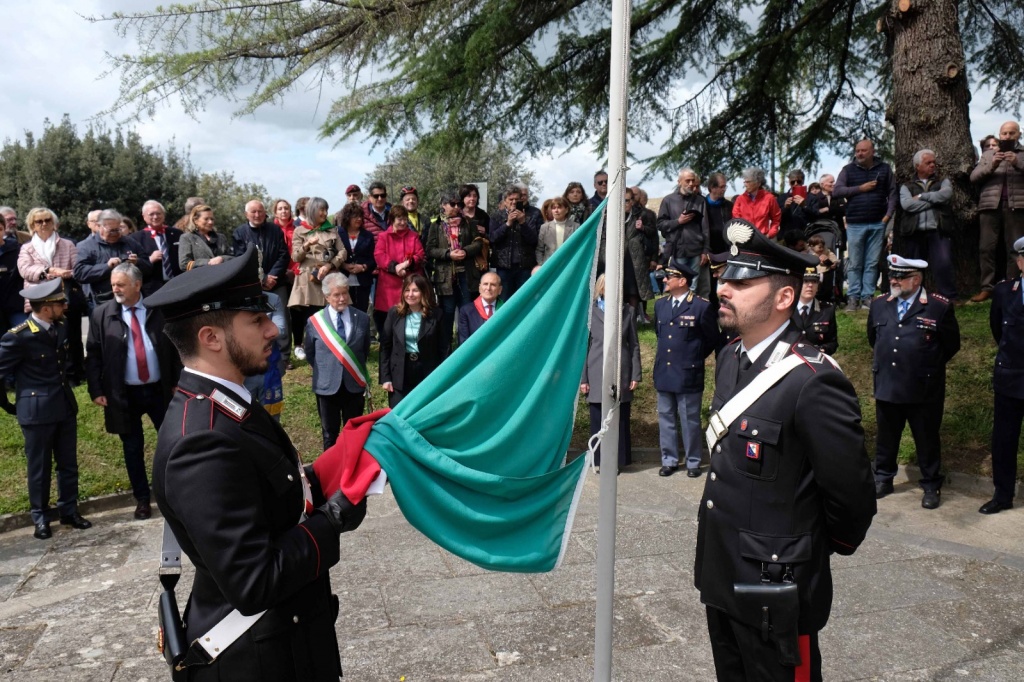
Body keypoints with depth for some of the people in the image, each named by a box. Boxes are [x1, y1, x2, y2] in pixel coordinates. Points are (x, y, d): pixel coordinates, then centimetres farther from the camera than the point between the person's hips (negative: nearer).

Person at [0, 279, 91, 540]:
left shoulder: (61, 327, 2)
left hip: (65, 406, 6)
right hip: (37, 411, -6)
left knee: (68, 463, 13)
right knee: (39, 467, 8)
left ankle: (69, 511, 27)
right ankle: (41, 518, 23)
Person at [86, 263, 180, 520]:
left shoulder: (159, 309, -2)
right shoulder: (101, 314, -1)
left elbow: (175, 346, 3)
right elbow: (93, 355, 0)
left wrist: (177, 381, -1)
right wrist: (96, 390, -5)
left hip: (160, 390, 0)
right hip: (125, 394, 0)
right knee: (133, 448, 10)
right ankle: (142, 499, 22)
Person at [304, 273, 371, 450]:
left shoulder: (362, 318, -4)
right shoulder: (314, 321, -8)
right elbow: (310, 354, 5)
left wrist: (356, 370, 6)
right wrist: (324, 371, 6)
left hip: (354, 385, 1)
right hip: (327, 386, -1)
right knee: (330, 433, 16)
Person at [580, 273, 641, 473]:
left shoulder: (628, 311, 7)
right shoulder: (590, 312, 2)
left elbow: (634, 345, 8)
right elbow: (584, 346, 2)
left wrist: (636, 375, 2)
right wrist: (583, 378, -1)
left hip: (621, 374, 1)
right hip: (597, 375, -1)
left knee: (620, 419, 5)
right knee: (598, 419, 5)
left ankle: (617, 460, 17)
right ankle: (599, 459, 17)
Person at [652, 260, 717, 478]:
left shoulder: (702, 306, -11)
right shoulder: (660, 304, 7)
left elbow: (712, 339, 1)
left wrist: (694, 358, 8)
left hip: (688, 374, -5)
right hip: (663, 372, 5)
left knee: (690, 421, 6)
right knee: (666, 419, 12)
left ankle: (693, 462, 20)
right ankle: (669, 460, 23)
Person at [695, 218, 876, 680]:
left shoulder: (813, 382, -25)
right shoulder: (729, 359, 2)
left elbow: (851, 494, -17)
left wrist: (823, 549, 0)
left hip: (774, 591, -7)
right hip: (719, 574, 8)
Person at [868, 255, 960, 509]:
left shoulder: (940, 306, -8)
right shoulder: (880, 304, 4)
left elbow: (951, 345, 1)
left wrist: (929, 366, 5)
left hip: (923, 390, -3)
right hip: (886, 386, 4)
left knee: (927, 440, 10)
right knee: (886, 438, 15)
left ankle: (931, 486, 25)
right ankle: (883, 479, 30)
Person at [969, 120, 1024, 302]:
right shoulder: (987, 154, 18)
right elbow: (973, 177, 7)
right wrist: (991, 166, -9)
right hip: (990, 205, 1)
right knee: (987, 247, -4)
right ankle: (987, 288, -2)